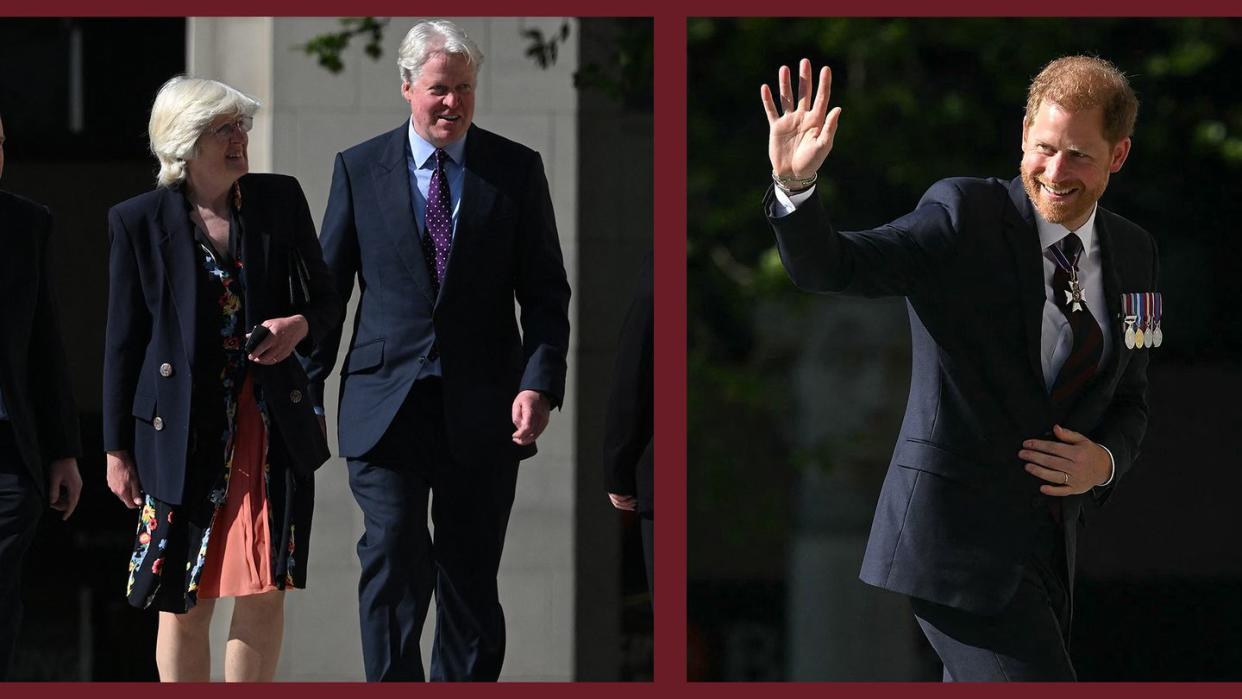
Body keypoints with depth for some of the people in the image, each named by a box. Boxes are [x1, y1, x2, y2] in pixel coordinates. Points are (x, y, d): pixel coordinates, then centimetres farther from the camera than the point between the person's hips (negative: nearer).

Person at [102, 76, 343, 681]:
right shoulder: (139, 221, -1)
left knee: (264, 593, 0)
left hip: (270, 426, 2)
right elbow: (123, 342, 3)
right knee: (183, 606, 2)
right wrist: (117, 449, 3)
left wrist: (300, 326, -11)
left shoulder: (280, 200, 4)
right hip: (181, 433, -2)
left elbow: (327, 299, 13)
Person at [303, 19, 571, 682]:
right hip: (387, 408, -1)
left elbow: (546, 292, 4)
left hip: (481, 409, 1)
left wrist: (540, 383, -9)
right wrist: (307, 390, 5)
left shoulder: (516, 169, 5)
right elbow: (327, 287, 9)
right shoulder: (359, 168, 5)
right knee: (394, 570, -9)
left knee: (471, 579, 7)